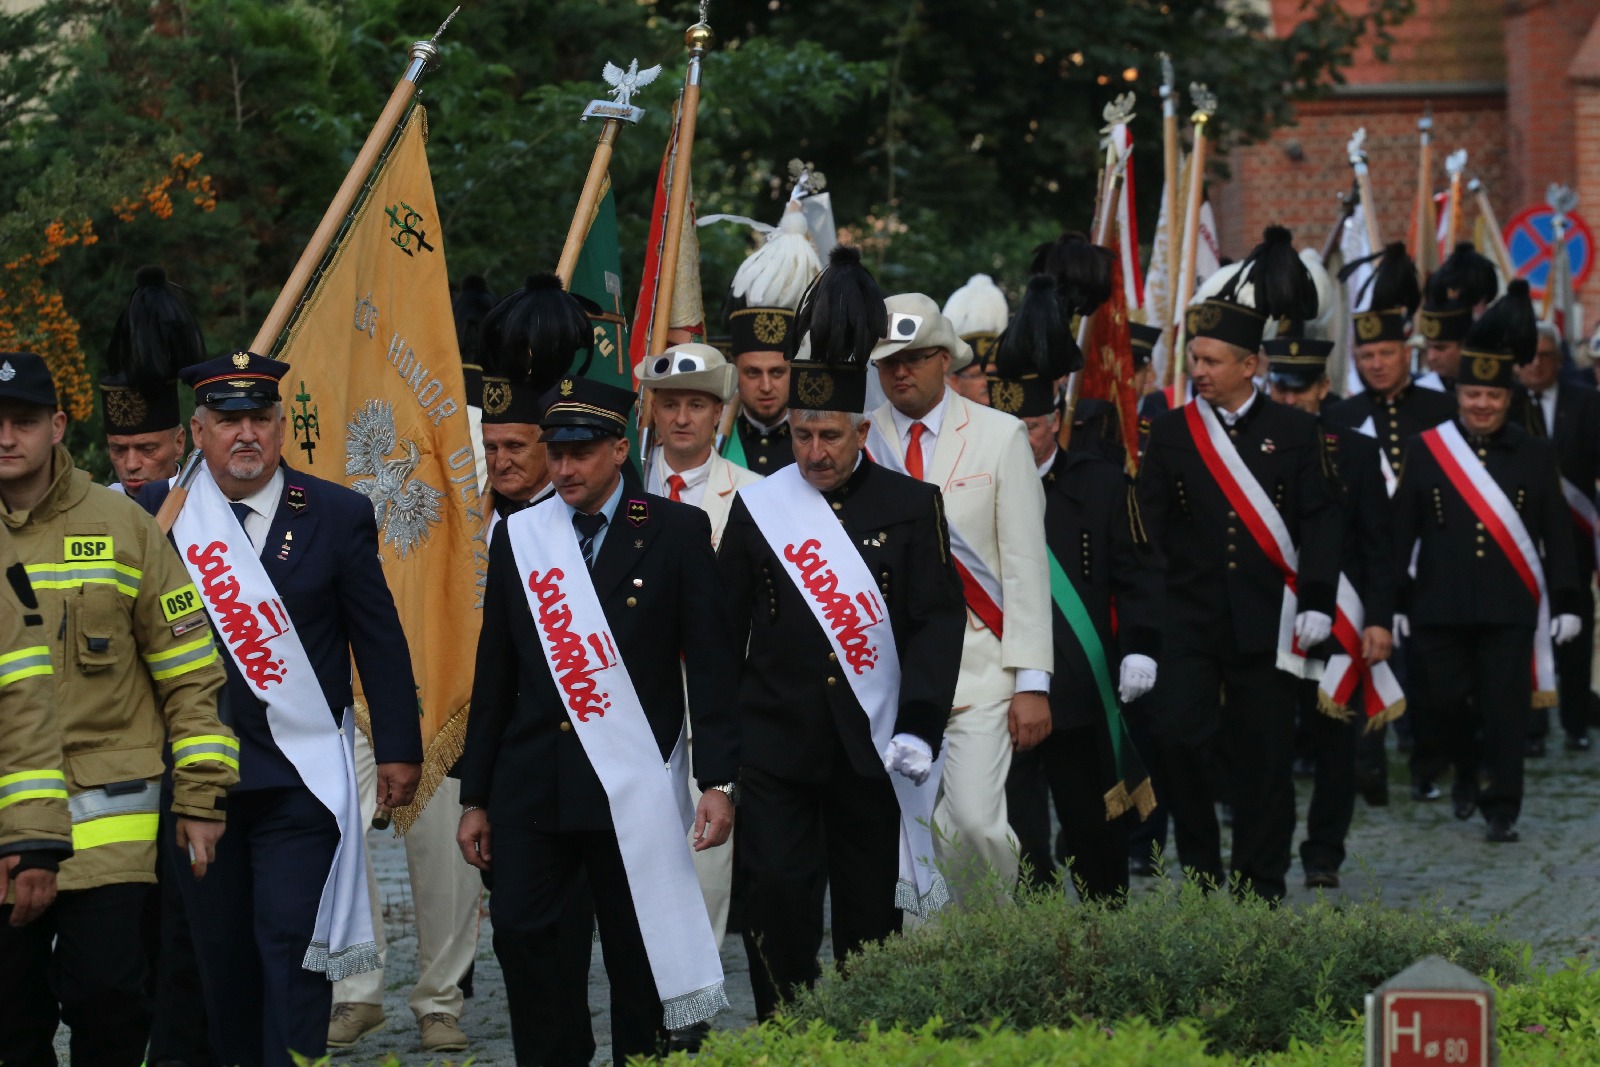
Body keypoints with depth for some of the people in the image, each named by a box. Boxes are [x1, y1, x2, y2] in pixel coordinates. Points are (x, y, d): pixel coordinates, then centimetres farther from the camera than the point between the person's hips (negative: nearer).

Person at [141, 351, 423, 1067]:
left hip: (300, 773, -2)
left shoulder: (339, 515, 1)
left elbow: (379, 639, 4)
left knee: (293, 940, -8)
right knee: (217, 945, 9)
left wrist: (398, 747, 3)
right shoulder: (158, 513, 3)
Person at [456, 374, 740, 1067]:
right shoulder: (517, 537, 10)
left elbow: (711, 663, -1)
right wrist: (475, 798, 11)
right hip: (531, 789, 3)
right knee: (524, 939, -5)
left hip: (635, 791, -3)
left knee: (642, 957, 1)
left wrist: (719, 778, -9)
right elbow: (494, 675, 13)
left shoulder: (677, 530, 1)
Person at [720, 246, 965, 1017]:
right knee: (777, 894, -9)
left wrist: (918, 727, -15)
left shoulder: (912, 506, 1)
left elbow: (939, 621, -4)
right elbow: (723, 627, 10)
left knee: (872, 910, 8)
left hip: (874, 746, 0)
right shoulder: (758, 506, 5)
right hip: (776, 744, 0)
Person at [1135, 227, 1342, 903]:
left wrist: (1317, 601, -9)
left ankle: (1260, 893, 12)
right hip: (1190, 623, 1)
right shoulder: (1171, 434, 5)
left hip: (1267, 624, 0)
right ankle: (1202, 868, 1)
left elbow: (1320, 522, 2)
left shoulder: (1293, 432, 3)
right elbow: (1150, 530, 6)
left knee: (1263, 758, 3)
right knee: (1177, 735, -16)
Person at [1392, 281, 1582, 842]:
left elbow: (1557, 535, 6)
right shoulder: (1426, 450, 3)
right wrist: (1395, 599, 1)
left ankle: (1502, 808, 4)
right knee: (1441, 703, 5)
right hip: (1440, 608, 1)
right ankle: (1466, 771, 31)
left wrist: (1565, 602, 1)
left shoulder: (1535, 455, 4)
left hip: (1510, 610, -1)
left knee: (1505, 709, -3)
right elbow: (1401, 529, 4)